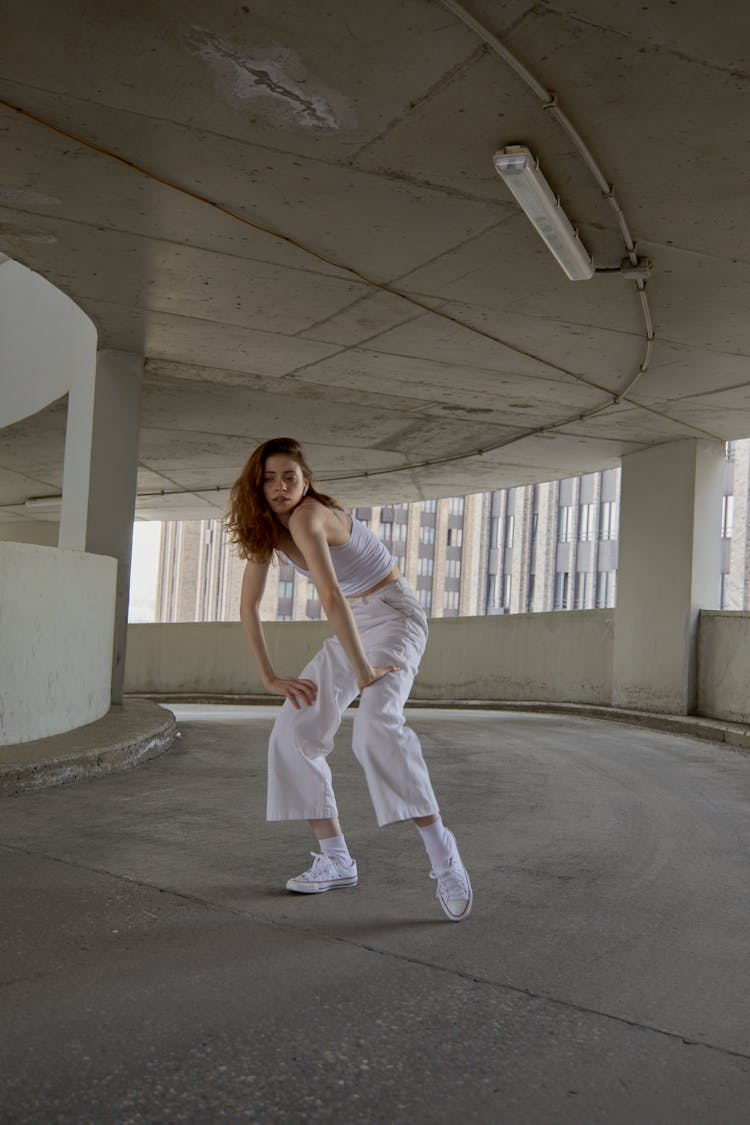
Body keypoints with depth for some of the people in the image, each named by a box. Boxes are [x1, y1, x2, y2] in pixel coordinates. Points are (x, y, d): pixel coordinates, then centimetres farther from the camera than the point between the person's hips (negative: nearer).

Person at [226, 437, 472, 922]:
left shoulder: (307, 518, -25)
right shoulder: (268, 526, 1)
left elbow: (332, 597, -34)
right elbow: (249, 605, 4)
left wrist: (364, 672, -33)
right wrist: (269, 676, -1)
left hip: (395, 616, -8)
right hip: (354, 625, 9)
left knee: (378, 723, -32)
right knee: (295, 733, 1)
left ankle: (442, 853, -27)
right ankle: (336, 861, 6)